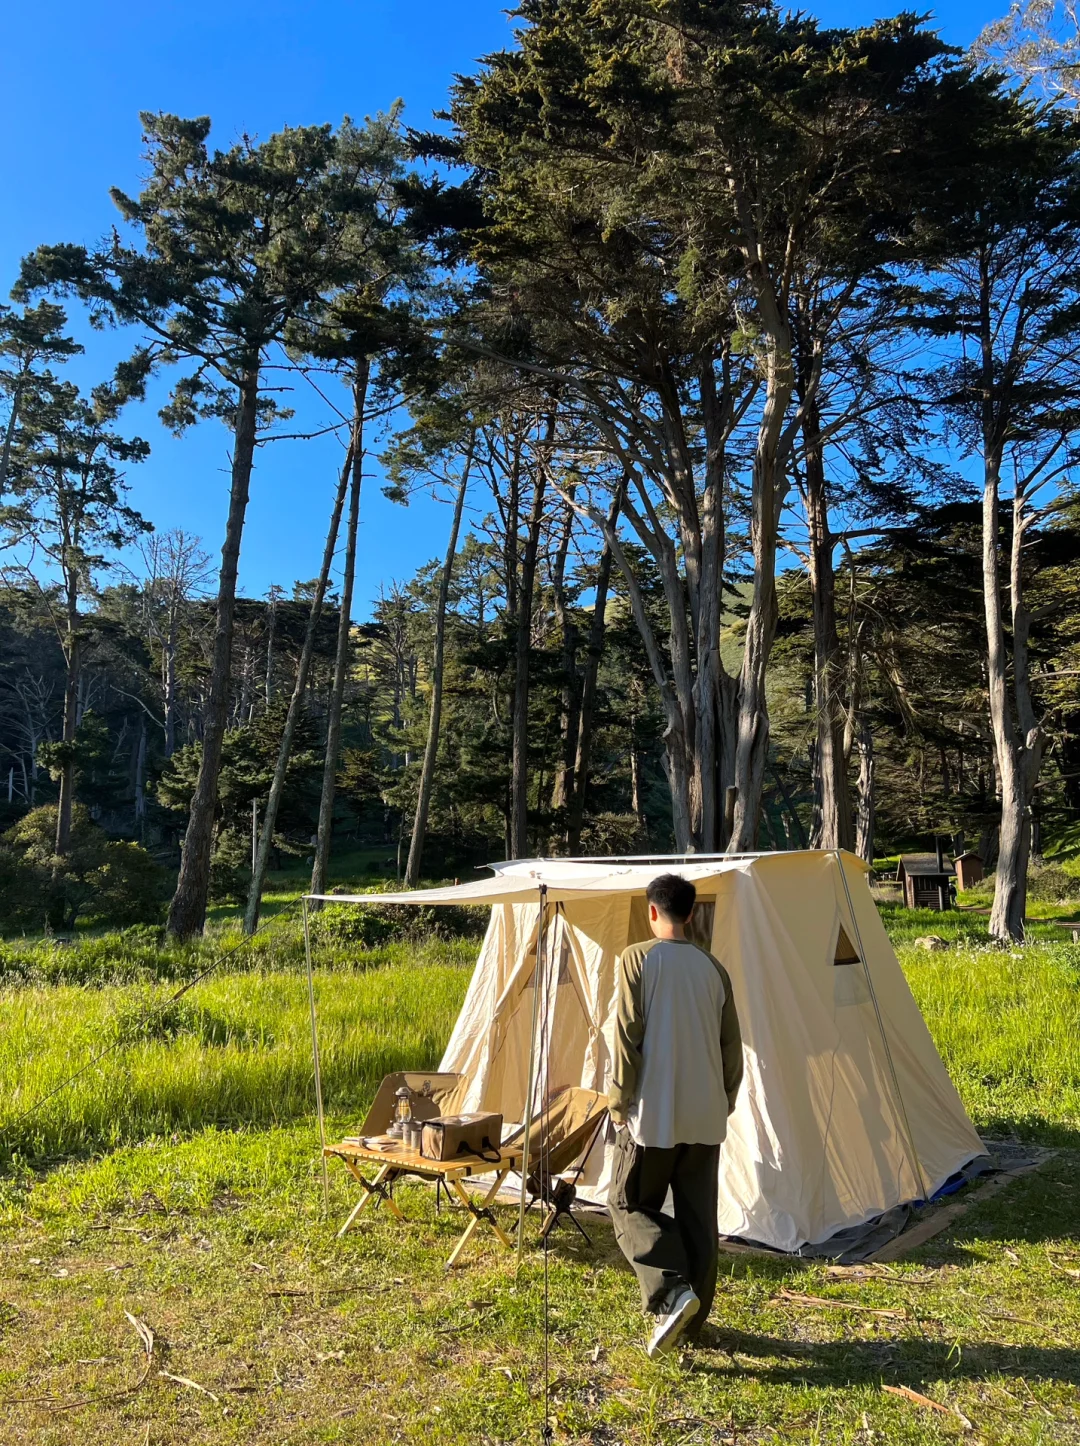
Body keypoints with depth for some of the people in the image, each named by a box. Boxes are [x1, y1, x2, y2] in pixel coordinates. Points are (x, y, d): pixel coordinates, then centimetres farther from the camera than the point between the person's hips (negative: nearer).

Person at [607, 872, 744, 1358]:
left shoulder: (638, 958, -9)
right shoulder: (713, 967, 6)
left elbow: (628, 1037, -12)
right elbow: (731, 1045, 9)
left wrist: (619, 1101, -3)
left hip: (654, 1114, -5)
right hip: (705, 1116, 5)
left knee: (631, 1205, 9)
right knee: (698, 1216, 15)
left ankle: (672, 1294, -8)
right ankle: (694, 1317, 21)